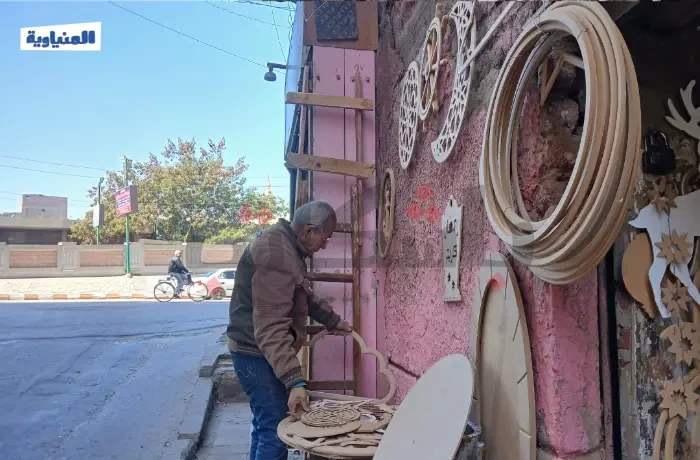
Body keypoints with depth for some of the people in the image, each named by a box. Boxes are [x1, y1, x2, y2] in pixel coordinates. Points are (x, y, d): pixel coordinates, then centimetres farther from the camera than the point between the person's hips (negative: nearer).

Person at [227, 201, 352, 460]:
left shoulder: (287, 245, 8)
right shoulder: (276, 255, -26)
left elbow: (304, 296, 25)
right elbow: (270, 327, -32)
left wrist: (332, 321, 24)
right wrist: (294, 382, -35)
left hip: (262, 352, 11)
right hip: (259, 353, -11)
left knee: (265, 424, 21)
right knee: (275, 431, -7)